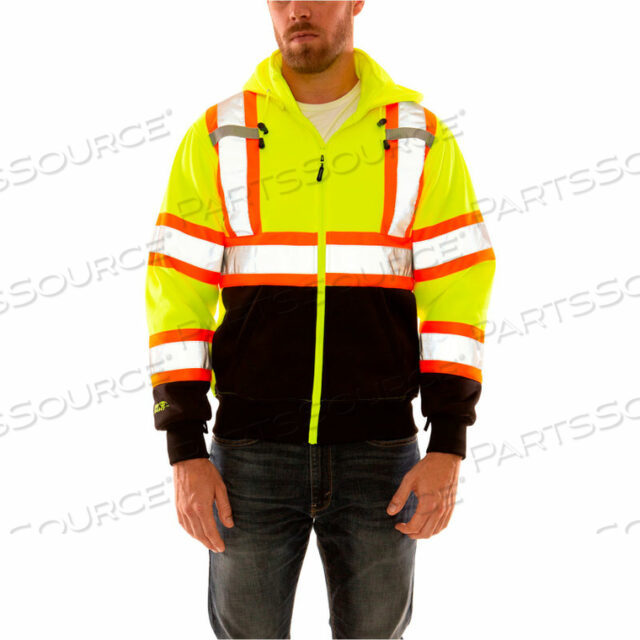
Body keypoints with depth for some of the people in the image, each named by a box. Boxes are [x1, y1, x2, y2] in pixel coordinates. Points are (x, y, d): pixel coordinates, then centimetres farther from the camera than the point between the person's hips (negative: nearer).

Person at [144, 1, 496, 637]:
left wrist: (448, 448, -9)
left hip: (379, 453, 0)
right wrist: (185, 454, -8)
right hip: (250, 452, 0)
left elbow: (456, 297, -1)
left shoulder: (423, 140, 2)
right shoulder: (216, 137, 1)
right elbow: (176, 297, -2)